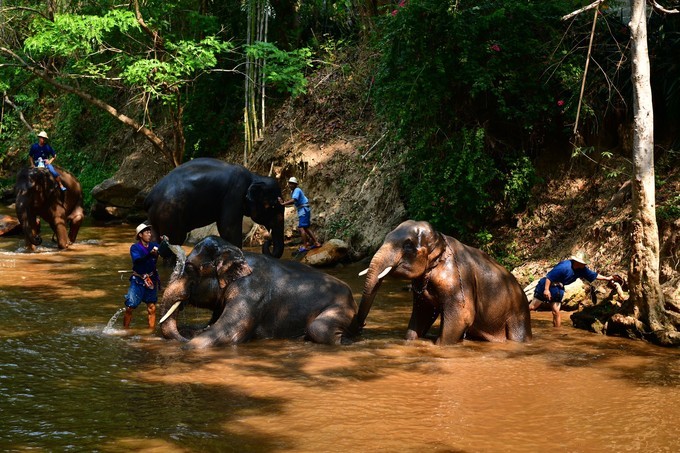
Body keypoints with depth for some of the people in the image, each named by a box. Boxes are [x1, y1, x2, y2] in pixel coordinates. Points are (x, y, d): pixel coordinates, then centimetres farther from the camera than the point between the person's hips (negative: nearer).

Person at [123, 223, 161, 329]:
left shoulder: (154, 246, 2)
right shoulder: (135, 247, -7)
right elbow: (137, 260, -25)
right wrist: (150, 255, -40)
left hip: (151, 280, 3)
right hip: (138, 281, -3)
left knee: (152, 308, 1)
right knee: (130, 307, -4)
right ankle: (125, 331, 10)